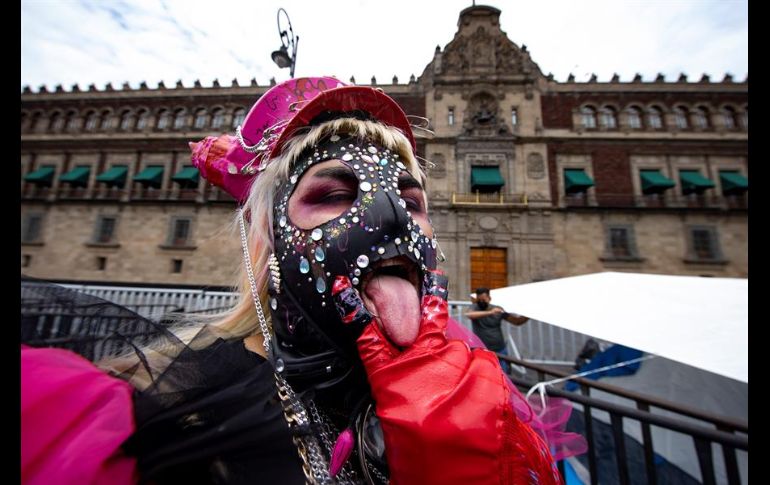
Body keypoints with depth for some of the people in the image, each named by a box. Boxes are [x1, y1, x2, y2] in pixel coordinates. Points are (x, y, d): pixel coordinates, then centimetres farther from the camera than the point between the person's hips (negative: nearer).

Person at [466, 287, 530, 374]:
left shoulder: (498, 309, 1)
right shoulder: (475, 307, -6)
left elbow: (517, 321, 5)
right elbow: (468, 314, -30)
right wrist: (489, 312, -37)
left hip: (500, 350, 2)